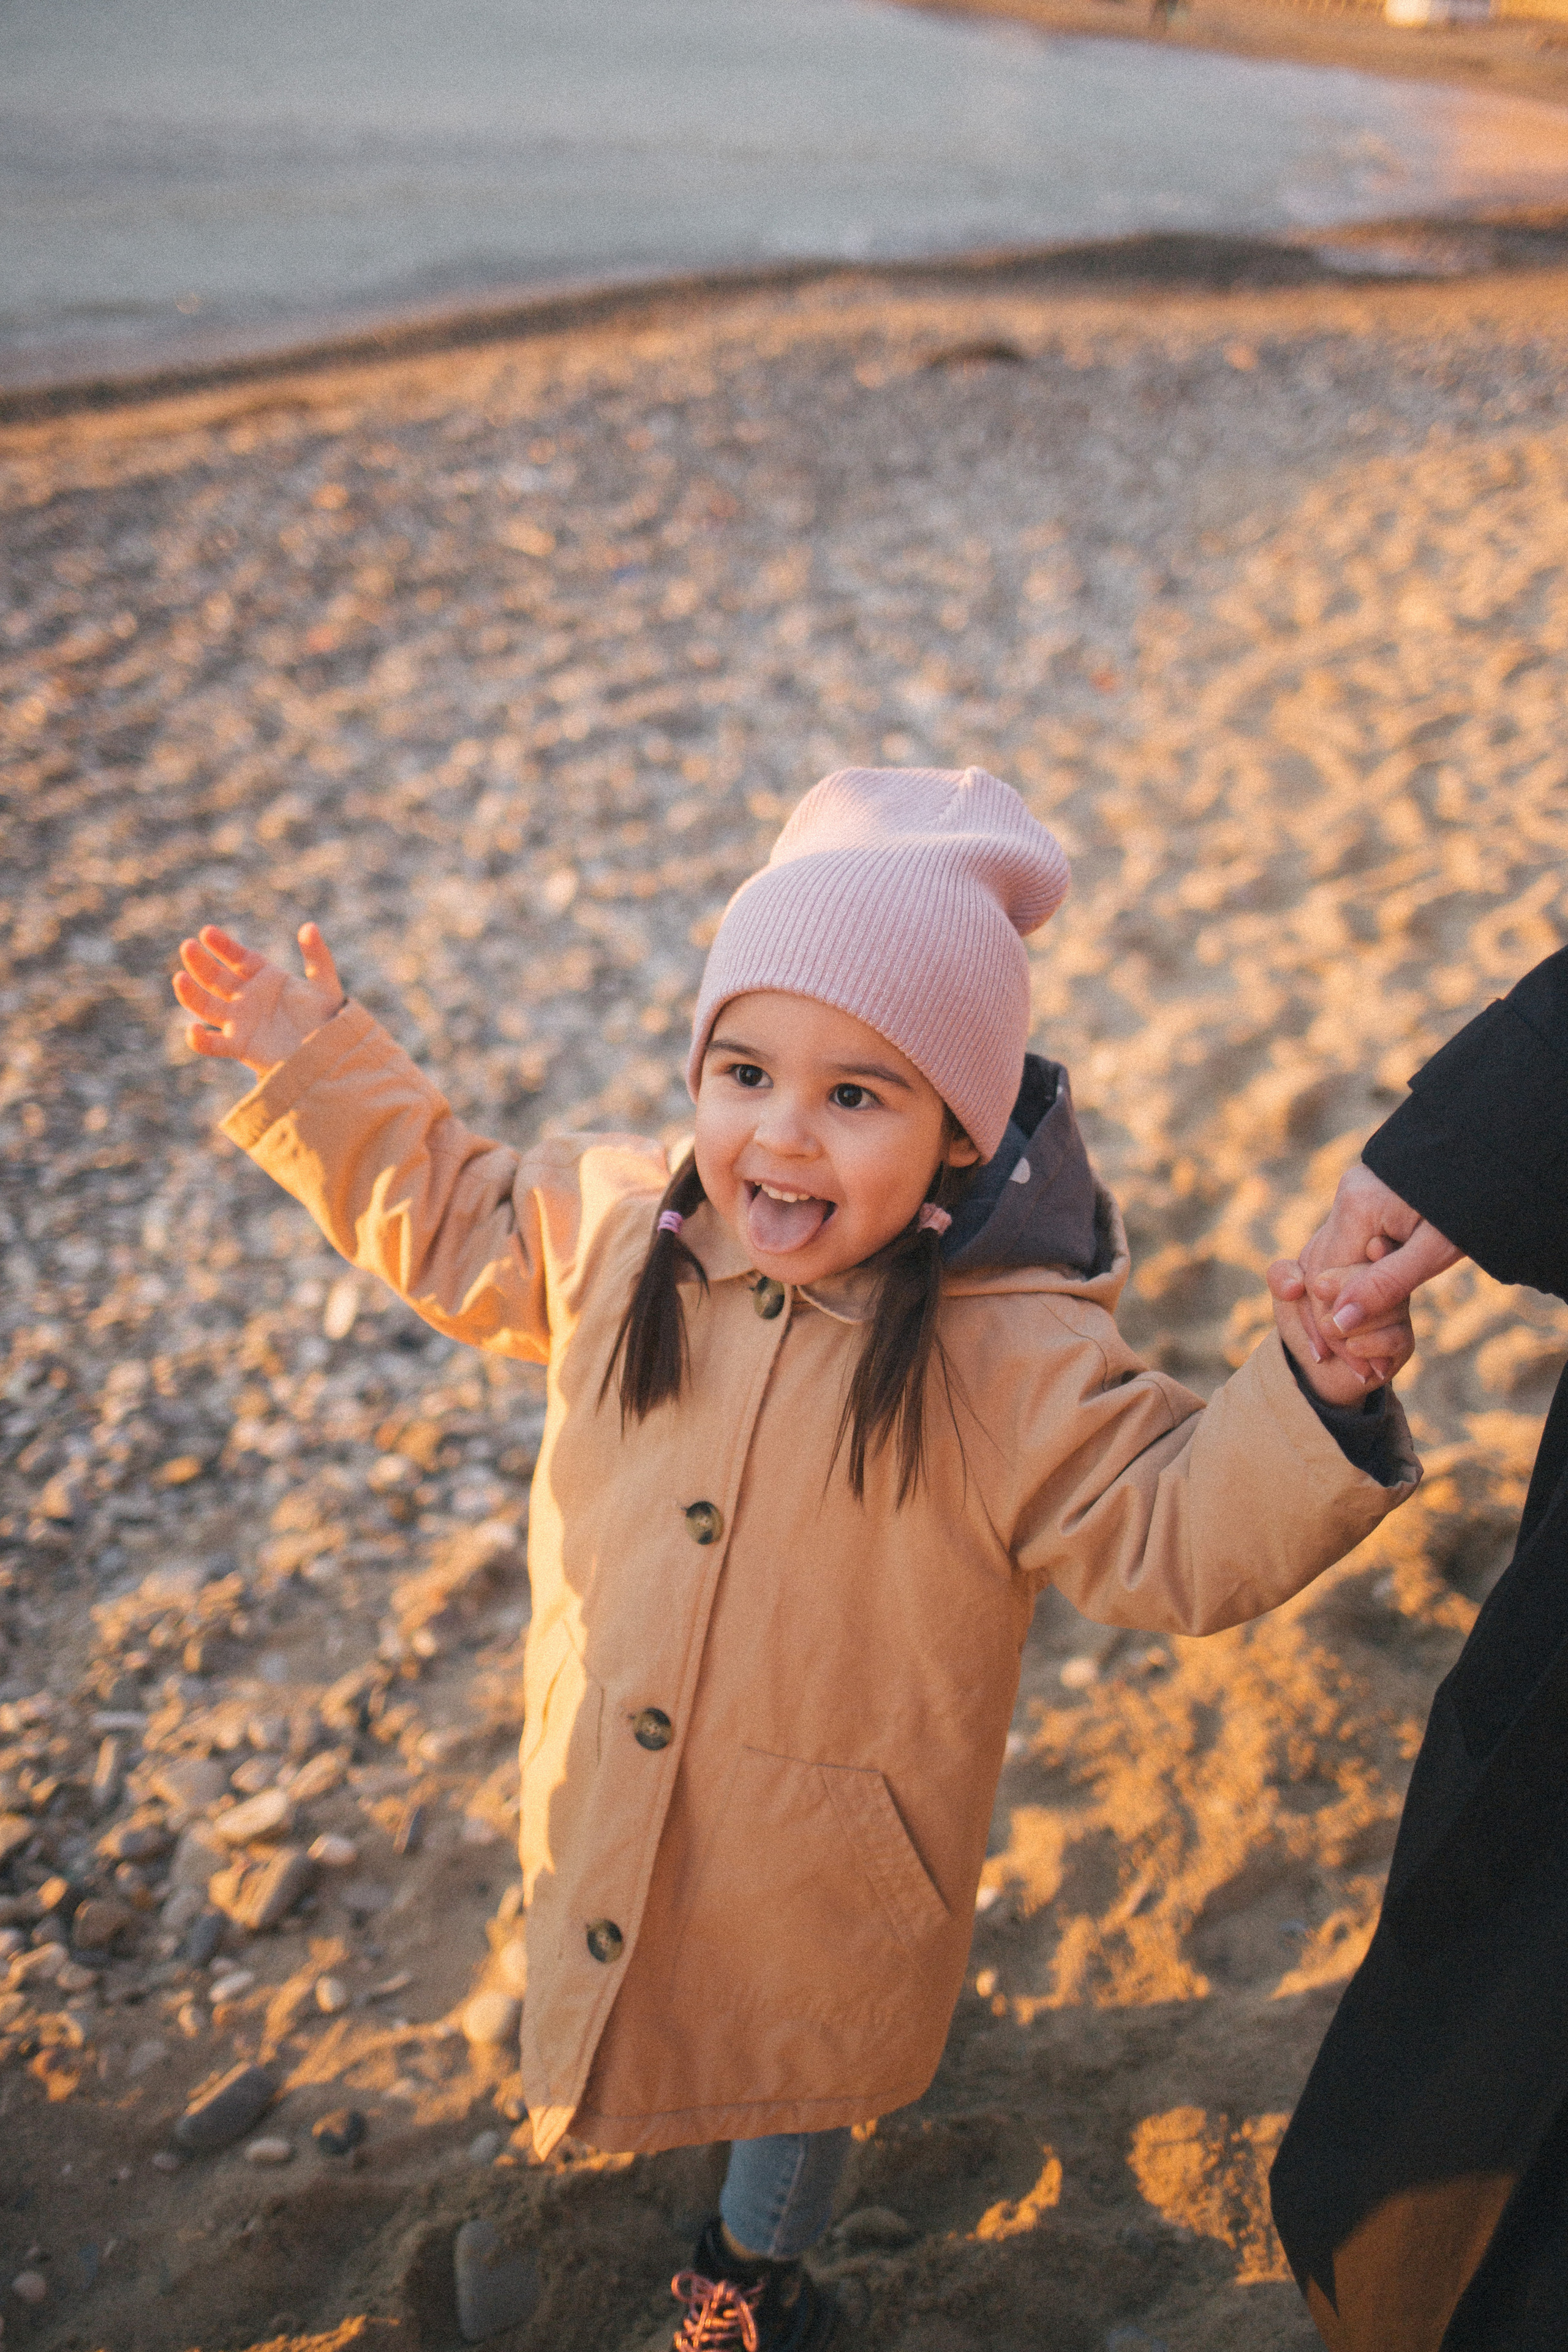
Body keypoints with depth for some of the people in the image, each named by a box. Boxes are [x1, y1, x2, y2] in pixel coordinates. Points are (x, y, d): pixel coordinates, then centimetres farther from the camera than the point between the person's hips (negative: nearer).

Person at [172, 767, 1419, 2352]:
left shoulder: (1012, 1352, -26)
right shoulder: (612, 1223, -12)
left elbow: (1173, 1536, -24)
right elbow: (451, 1218, 7)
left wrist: (1313, 1398, -41)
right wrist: (315, 1069, 5)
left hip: (823, 1857, -4)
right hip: (604, 1800, 5)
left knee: (794, 2078, 23)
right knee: (641, 2015, 30)